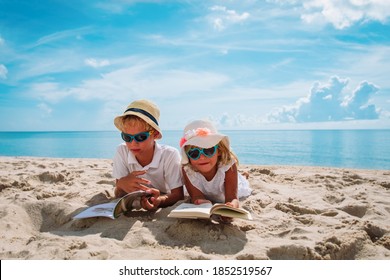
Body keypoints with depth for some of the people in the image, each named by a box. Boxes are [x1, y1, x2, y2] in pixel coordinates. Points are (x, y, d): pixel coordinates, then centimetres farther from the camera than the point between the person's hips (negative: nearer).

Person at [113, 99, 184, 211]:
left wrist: (160, 200, -43)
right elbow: (119, 196, -9)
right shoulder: (122, 152, -14)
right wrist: (121, 185, -34)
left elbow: (178, 195, -21)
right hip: (133, 210, 2)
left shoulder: (170, 155, -22)